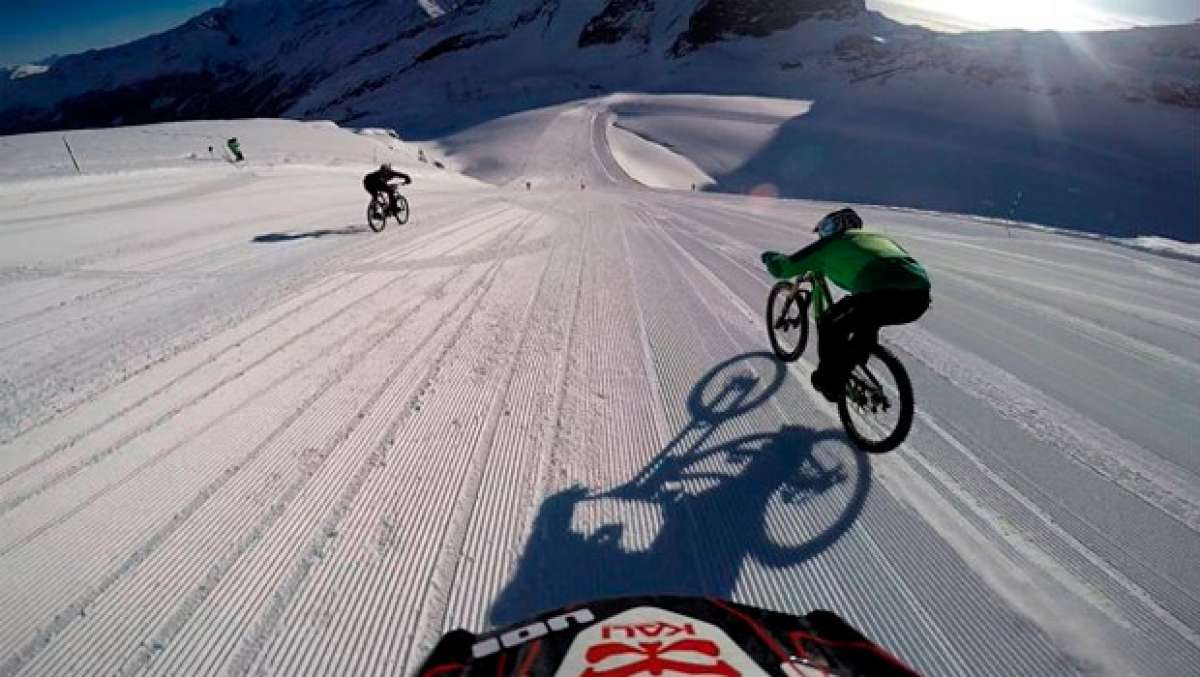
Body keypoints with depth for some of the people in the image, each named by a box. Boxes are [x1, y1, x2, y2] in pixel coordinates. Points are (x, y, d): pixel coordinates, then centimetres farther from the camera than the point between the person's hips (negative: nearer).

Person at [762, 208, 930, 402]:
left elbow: (781, 268, 19)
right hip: (921, 298, 7)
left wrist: (771, 257, 43)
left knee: (829, 326, 15)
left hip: (884, 297, -7)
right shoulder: (877, 236, 34)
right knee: (865, 321, 32)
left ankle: (829, 383, 25)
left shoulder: (829, 244, 16)